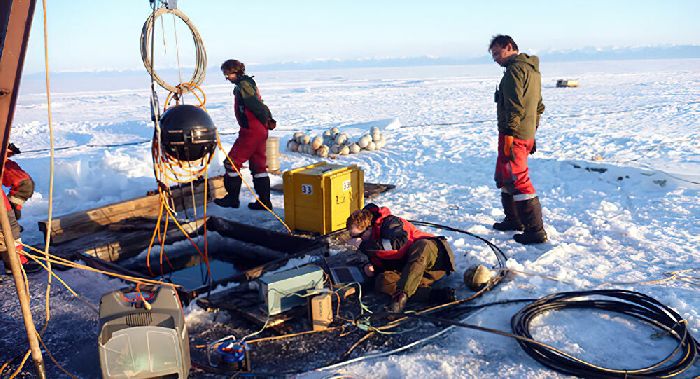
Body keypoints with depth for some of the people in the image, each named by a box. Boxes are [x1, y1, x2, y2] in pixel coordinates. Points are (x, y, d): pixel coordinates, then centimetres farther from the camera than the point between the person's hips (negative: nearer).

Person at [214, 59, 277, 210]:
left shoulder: (243, 85, -14)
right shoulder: (249, 83, 18)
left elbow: (256, 106, -21)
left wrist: (266, 121, -12)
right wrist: (269, 121, 15)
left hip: (251, 131, -10)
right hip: (261, 131, 10)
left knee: (232, 162, 1)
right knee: (258, 165, 11)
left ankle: (232, 197, 9)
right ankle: (264, 201, 13)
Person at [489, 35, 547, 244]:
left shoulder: (515, 69, -12)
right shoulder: (533, 70, 20)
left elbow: (515, 105, -22)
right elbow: (539, 106, 23)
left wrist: (509, 133, -23)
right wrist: (531, 132, 24)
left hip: (513, 135, -10)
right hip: (527, 134, 10)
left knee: (517, 180, -8)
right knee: (504, 177, 21)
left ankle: (535, 230, -6)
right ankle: (514, 220, 31)